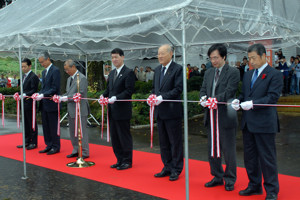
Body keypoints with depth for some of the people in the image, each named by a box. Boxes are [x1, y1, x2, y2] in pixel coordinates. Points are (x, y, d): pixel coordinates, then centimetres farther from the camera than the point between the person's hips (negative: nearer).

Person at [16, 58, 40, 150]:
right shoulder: (24, 76, 17)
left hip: (30, 104, -9)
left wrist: (25, 94, -25)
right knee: (26, 123, 14)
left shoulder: (33, 77, -11)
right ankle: (27, 141, 22)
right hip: (24, 104, 9)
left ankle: (34, 142, 7)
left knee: (32, 123, -1)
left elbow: (34, 91, -17)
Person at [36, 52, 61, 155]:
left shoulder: (55, 71, -11)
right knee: (46, 126, 13)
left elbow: (55, 88, -17)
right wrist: (39, 94, 2)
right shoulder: (44, 72, 17)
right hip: (44, 104, 9)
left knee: (53, 126, 0)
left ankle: (56, 147, 10)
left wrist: (43, 95, -21)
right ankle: (49, 145, 22)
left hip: (52, 104, -9)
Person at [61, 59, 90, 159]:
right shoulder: (69, 79, 16)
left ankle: (84, 153, 7)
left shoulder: (82, 78, -13)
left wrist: (67, 98, -21)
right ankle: (76, 150, 27)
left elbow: (81, 94, -20)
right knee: (72, 131, 15)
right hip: (71, 110, 9)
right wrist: (62, 97, 0)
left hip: (80, 110, -9)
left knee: (81, 131, -3)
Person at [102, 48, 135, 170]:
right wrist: (103, 96, 0)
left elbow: (129, 91, -16)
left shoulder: (128, 73, -9)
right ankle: (120, 160, 24)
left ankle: (127, 161, 12)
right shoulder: (112, 73, 16)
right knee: (114, 136, 13)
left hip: (123, 110, -8)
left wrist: (116, 98, -23)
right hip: (112, 111, 8)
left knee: (124, 136, 0)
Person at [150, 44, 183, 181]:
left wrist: (162, 97, -22)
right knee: (163, 142, 14)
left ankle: (176, 170, 14)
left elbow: (178, 89, -16)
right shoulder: (157, 70, 14)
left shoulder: (178, 69, -9)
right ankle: (167, 167, 26)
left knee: (175, 142, 3)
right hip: (160, 111, 7)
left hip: (172, 111, -7)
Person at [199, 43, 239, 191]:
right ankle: (217, 177, 30)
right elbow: (203, 89, 9)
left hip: (226, 117, -6)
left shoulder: (233, 72, -7)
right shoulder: (208, 72, 12)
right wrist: (203, 99, -14)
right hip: (211, 116, 6)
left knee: (228, 151, 5)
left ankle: (230, 180, 20)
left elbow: (229, 92, -17)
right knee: (212, 150, 15)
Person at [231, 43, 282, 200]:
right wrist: (238, 101, -3)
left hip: (264, 124, -7)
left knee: (267, 158, 0)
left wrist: (253, 103, -23)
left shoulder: (274, 75, -7)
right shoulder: (248, 75, 16)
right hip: (248, 123, 8)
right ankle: (254, 186, 29)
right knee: (250, 156, 15)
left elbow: (272, 97, -15)